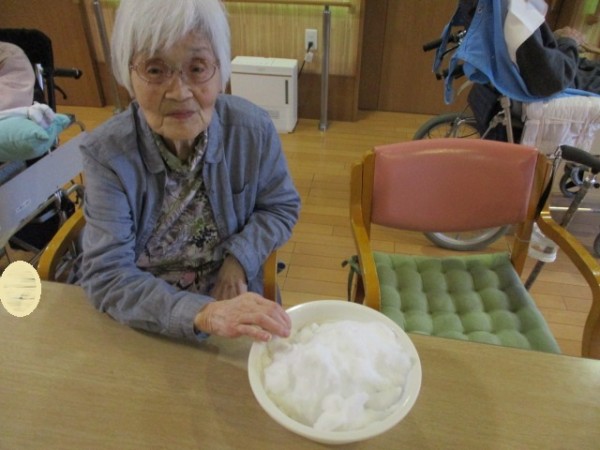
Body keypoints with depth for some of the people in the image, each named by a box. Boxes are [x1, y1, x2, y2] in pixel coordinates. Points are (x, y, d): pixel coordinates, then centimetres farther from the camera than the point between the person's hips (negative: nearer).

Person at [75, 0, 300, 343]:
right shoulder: (107, 153, -17)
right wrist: (204, 314, -36)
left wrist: (239, 258, -16)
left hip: (233, 298, 2)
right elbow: (107, 275, -21)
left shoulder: (253, 129, -13)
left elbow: (282, 207, 1)